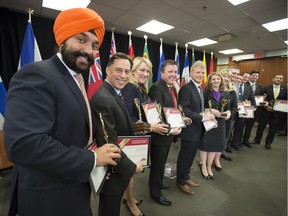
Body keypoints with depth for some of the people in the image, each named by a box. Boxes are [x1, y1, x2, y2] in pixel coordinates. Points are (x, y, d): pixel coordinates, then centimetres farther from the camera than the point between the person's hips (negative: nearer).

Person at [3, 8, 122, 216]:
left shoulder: (75, 82, 6)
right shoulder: (36, 75, -22)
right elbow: (23, 144, -33)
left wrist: (97, 152, 1)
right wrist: (93, 158, -25)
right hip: (49, 198, -8)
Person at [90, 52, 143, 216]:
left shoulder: (116, 94, 5)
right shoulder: (102, 99, -27)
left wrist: (135, 128, -1)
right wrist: (131, 167, -17)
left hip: (119, 168, 9)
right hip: (112, 172, -9)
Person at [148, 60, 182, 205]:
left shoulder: (172, 88, 10)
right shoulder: (157, 88, -21)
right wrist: (169, 130, -23)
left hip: (170, 132, 9)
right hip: (160, 134, -9)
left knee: (162, 162, 25)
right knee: (157, 164, 11)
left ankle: (157, 183, 49)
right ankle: (155, 192, 34)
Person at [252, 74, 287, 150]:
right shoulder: (266, 88, 1)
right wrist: (266, 106, -14)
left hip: (277, 113, 2)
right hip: (265, 111, -1)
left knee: (273, 129, 9)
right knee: (260, 127, 7)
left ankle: (268, 143, 26)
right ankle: (257, 140, 25)